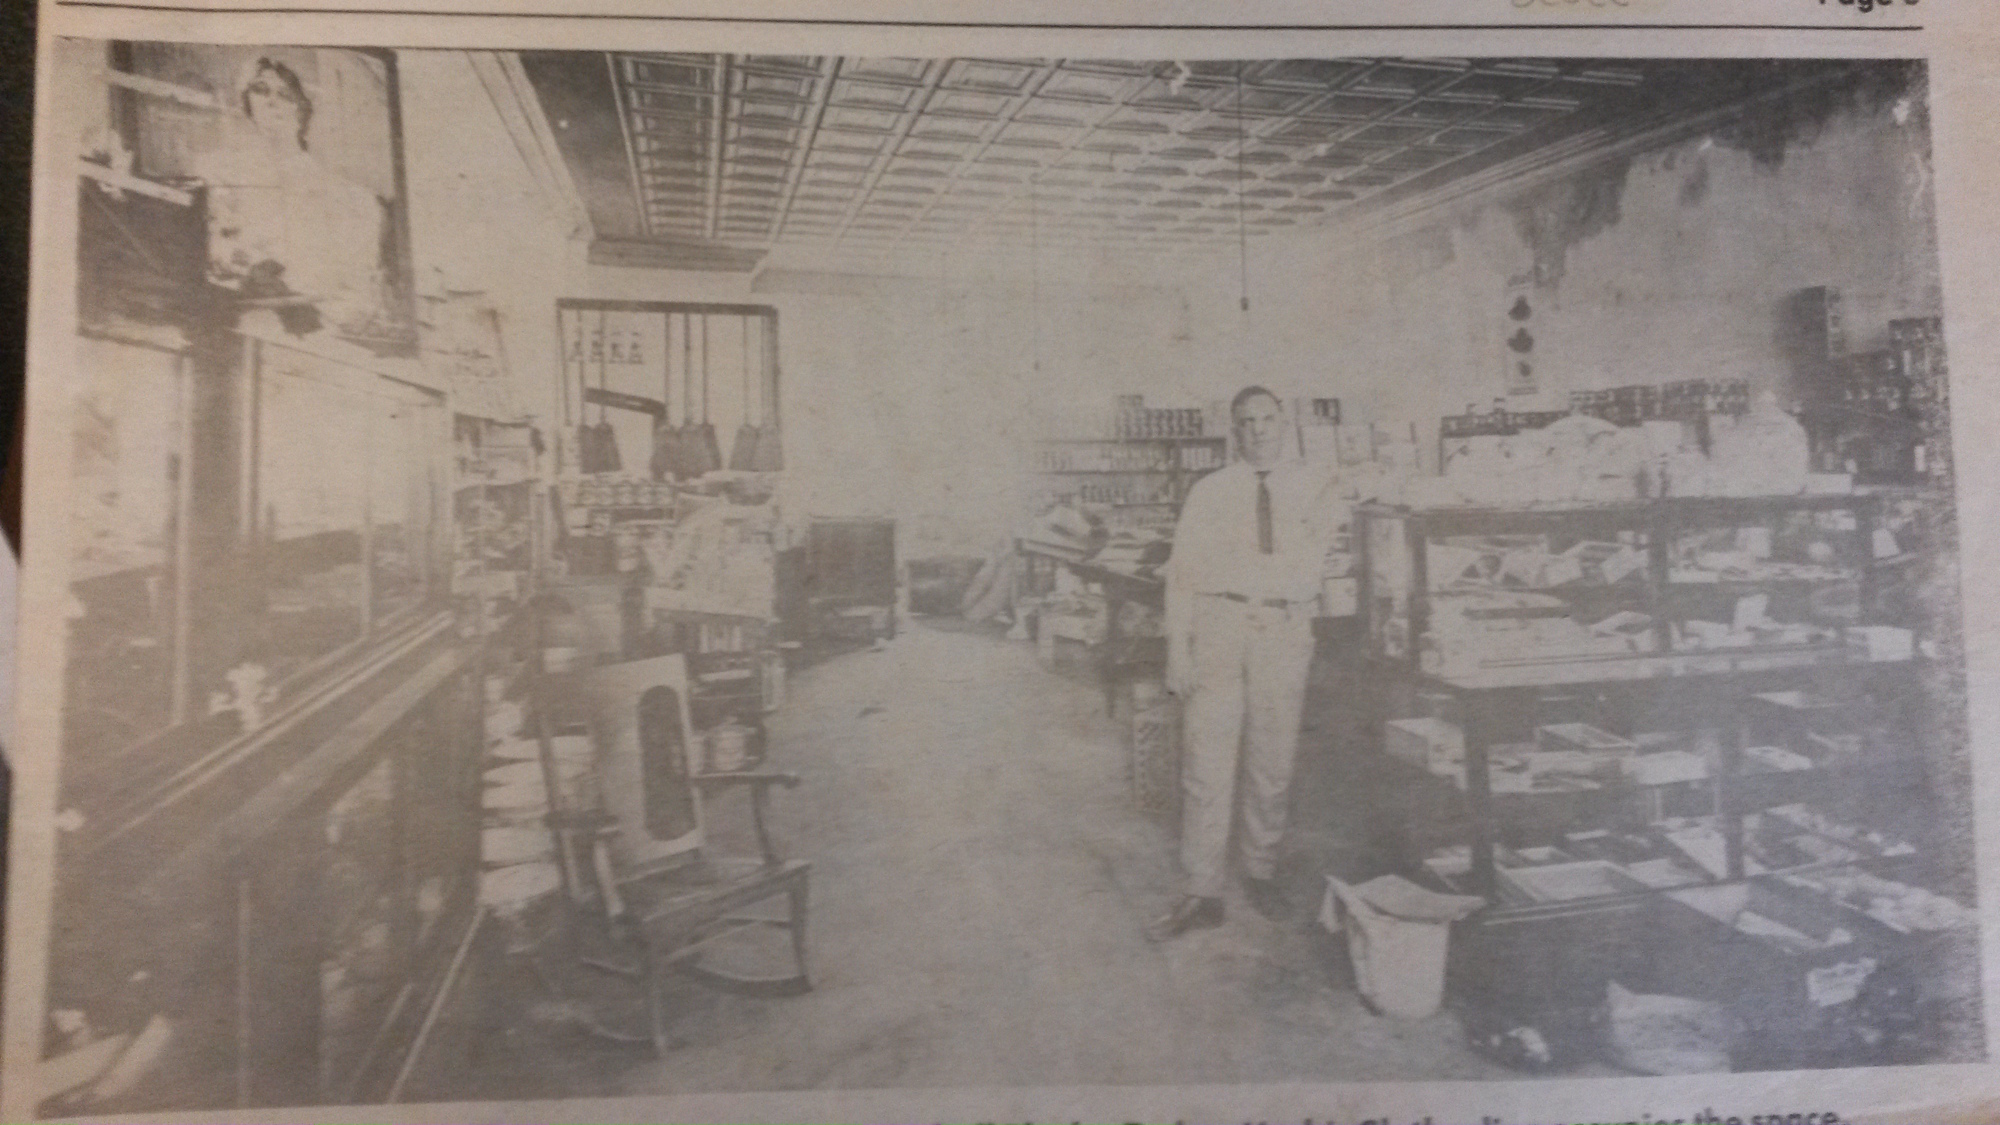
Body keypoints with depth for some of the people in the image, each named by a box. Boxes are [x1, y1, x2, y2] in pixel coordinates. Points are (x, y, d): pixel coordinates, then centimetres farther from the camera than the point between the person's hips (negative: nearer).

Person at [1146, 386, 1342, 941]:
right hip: (1219, 627, 0)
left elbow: (1306, 572, 2)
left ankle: (1260, 873, 23)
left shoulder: (1316, 488, 10)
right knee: (1207, 760, -4)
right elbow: (1182, 574, 3)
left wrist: (1226, 567, -5)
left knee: (1273, 761, 6)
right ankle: (1203, 893, 3)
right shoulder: (1209, 493, 8)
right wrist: (1178, 651, -6)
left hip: (1285, 632, 1)